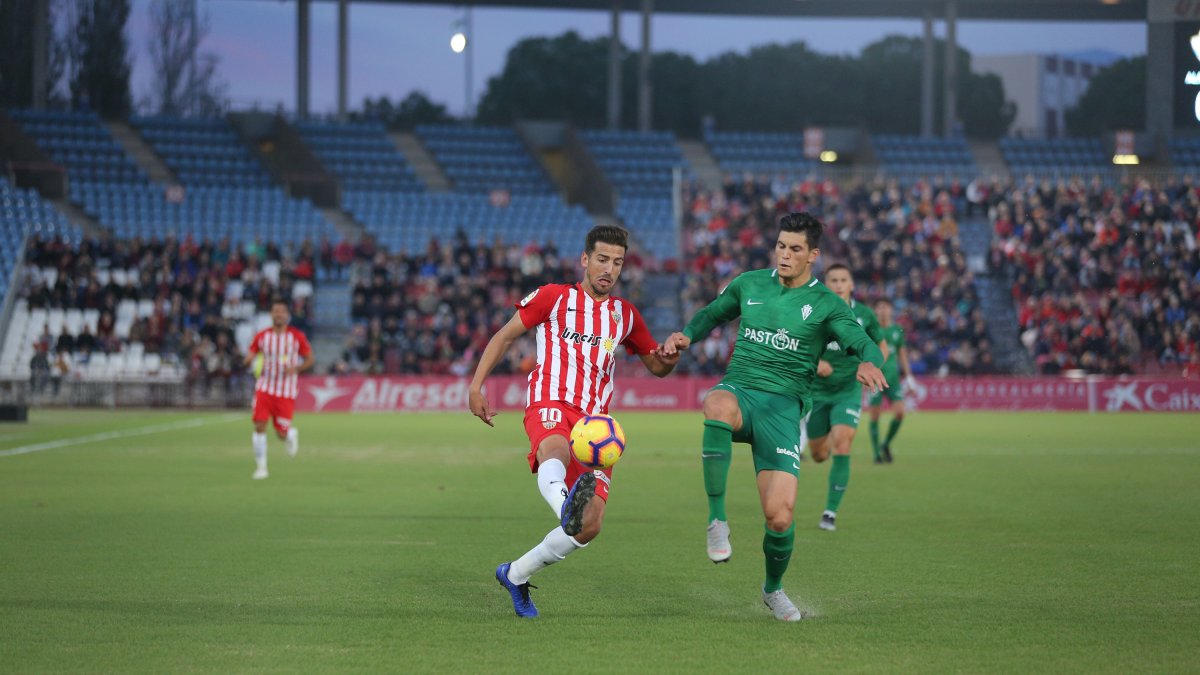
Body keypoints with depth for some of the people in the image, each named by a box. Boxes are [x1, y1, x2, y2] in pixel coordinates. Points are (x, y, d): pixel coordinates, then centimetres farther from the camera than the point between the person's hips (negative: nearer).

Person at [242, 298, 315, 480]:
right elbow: (248, 359, 7)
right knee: (259, 427, -13)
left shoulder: (297, 336, -3)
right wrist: (249, 361, -18)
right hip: (265, 388, 1)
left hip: (287, 391, -1)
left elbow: (310, 359, 3)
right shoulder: (262, 336, 1)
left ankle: (292, 434, 35)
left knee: (282, 434, -3)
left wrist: (296, 368, -16)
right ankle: (261, 467, -1)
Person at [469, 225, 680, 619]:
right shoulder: (554, 297, 11)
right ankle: (566, 506, -76)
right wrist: (476, 386, 5)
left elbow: (656, 367, 28)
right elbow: (504, 337, 15)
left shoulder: (625, 314, 21)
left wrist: (669, 357, 3)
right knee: (556, 451, -42)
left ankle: (515, 575, 13)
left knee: (589, 526, -8)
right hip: (551, 404, -4)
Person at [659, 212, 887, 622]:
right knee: (718, 405, -42)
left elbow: (865, 345, -8)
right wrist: (686, 336, 6)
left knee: (779, 518, -13)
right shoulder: (749, 284, 12)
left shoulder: (826, 305, 3)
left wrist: (868, 362, -33)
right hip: (739, 389, 1)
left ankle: (773, 589, 21)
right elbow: (712, 314, 28)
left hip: (783, 407, -1)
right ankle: (717, 520, -33)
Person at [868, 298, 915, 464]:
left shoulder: (897, 330, 9)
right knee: (875, 417, -3)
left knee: (900, 412, -9)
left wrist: (908, 376, 14)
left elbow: (902, 354, 17)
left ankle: (886, 445, 11)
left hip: (893, 377, 3)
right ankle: (877, 453, 8)